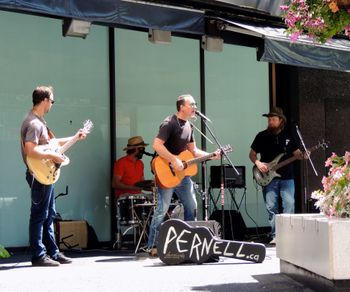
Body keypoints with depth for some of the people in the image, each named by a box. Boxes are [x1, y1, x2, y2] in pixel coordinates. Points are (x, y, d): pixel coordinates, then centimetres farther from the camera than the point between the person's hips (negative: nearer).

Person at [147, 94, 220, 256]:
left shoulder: (188, 126, 13)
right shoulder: (169, 123, -14)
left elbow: (193, 150, 20)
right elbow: (157, 145, -24)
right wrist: (174, 160, -25)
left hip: (182, 173, 9)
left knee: (192, 207, 11)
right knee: (162, 209, -9)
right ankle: (153, 246, -3)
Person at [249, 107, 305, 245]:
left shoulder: (288, 136, 11)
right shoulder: (262, 136, 6)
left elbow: (296, 153, 16)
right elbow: (252, 154, 9)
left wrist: (303, 155, -6)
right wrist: (257, 163, -10)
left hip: (287, 177, 1)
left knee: (289, 205, -9)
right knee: (271, 207, -2)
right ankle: (275, 236, 4)